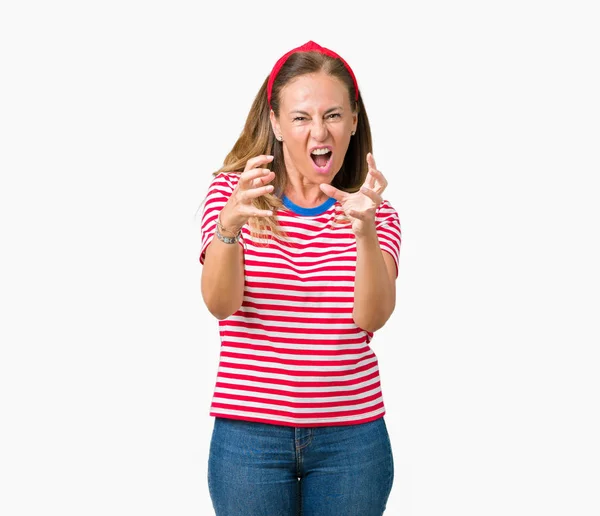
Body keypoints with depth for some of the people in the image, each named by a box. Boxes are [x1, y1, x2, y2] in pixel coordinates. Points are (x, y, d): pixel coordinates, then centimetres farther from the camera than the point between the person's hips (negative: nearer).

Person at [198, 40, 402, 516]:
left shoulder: (375, 212, 3)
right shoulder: (232, 192, 1)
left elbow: (372, 317, -14)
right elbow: (220, 304, -14)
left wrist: (365, 232, -32)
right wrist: (228, 224, -33)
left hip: (351, 437, 1)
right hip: (248, 435, -1)